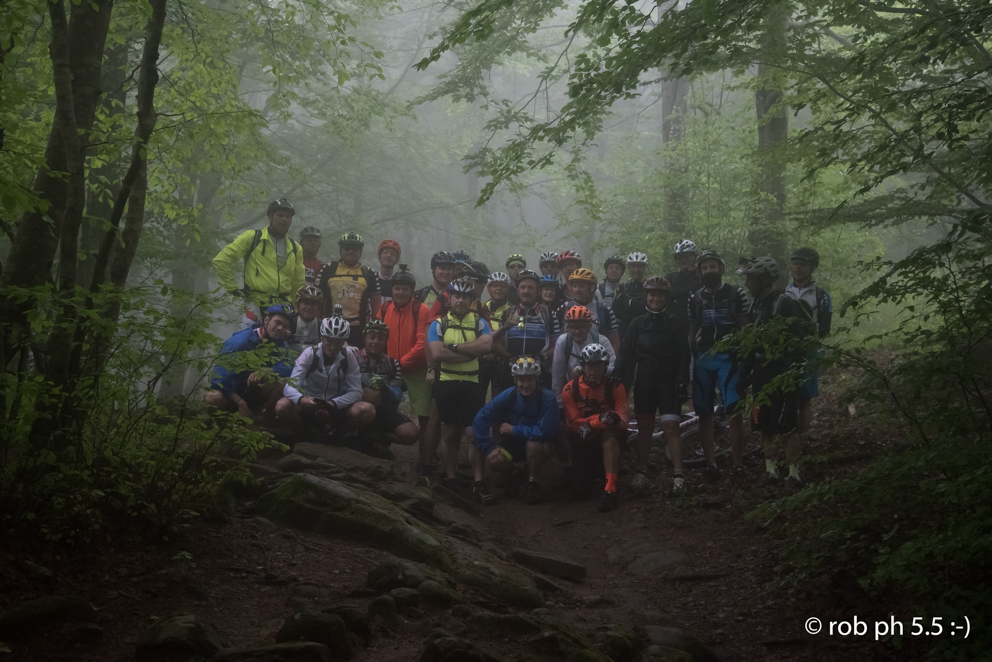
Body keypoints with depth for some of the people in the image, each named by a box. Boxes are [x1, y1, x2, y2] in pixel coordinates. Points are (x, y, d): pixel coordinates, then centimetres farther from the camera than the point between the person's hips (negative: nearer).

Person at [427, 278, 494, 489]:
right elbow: (437, 353, -12)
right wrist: (470, 353, -12)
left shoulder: (480, 323, 7)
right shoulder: (438, 324, 3)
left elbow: (486, 345, -13)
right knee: (449, 433, 6)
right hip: (446, 384, 0)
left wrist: (454, 347, -14)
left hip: (472, 385, 0)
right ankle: (449, 477, 14)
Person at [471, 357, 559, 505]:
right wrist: (489, 448, -26)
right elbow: (480, 419, -19)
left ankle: (533, 485, -15)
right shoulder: (508, 396, -15)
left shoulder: (547, 398, -25)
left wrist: (513, 429, -24)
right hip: (514, 443, 3)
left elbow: (545, 431, -33)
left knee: (533, 443, -36)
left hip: (540, 445, -3)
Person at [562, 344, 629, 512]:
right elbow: (574, 422, -15)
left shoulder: (615, 386, -14)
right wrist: (599, 419, -34)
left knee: (610, 436, -37)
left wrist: (590, 424, -40)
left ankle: (610, 490, -43)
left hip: (607, 432, -2)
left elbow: (623, 420, -21)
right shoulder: (570, 389, -11)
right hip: (584, 438, 2)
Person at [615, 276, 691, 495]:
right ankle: (641, 474, 13)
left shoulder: (676, 324, 3)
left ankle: (678, 476, -13)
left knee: (671, 427, -11)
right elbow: (625, 353, 5)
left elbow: (683, 356, 0)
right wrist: (620, 379, -4)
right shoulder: (638, 324, 7)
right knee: (644, 428, 7)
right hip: (644, 382, 2)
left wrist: (682, 381, -9)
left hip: (668, 382, -2)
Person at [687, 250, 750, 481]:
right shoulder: (695, 298, 11)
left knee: (734, 412, -11)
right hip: (702, 358, 3)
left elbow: (744, 329, 2)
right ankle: (710, 464, 10)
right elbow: (692, 332, 12)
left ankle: (738, 464, -8)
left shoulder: (737, 294, 2)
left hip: (728, 357, -3)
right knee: (705, 414, 4)